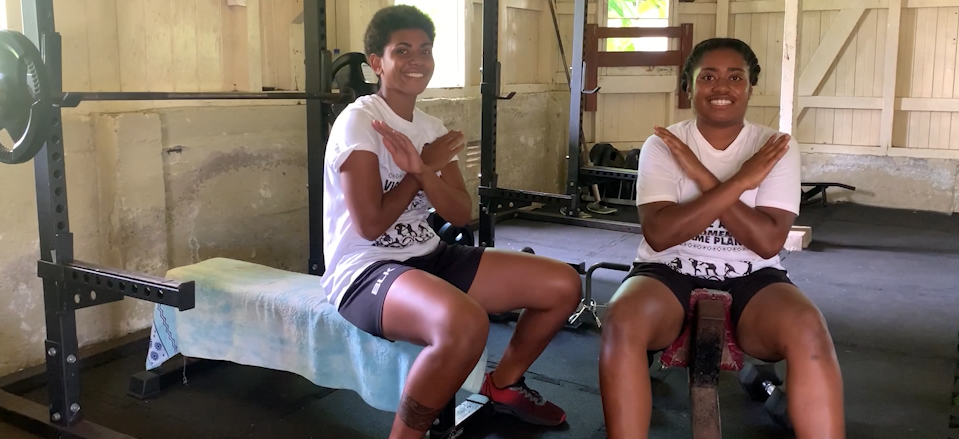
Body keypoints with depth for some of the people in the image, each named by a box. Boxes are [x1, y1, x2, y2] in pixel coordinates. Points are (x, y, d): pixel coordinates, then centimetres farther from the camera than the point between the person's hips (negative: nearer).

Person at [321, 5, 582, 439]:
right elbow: (370, 225, -18)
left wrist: (423, 171, -19)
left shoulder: (432, 127, 10)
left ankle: (504, 382, 22)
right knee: (465, 323, -41)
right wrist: (423, 169, -7)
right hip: (363, 270, -8)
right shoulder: (357, 122, -12)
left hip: (428, 257, 8)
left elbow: (461, 215, 1)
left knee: (563, 284, -1)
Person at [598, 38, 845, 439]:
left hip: (751, 279, 1)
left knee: (808, 329, -32)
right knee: (622, 318, -33)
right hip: (669, 273, 0)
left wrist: (702, 177, -17)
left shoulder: (776, 148, 1)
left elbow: (768, 241, -11)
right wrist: (739, 182, -19)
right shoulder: (661, 145, -2)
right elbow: (658, 234, -15)